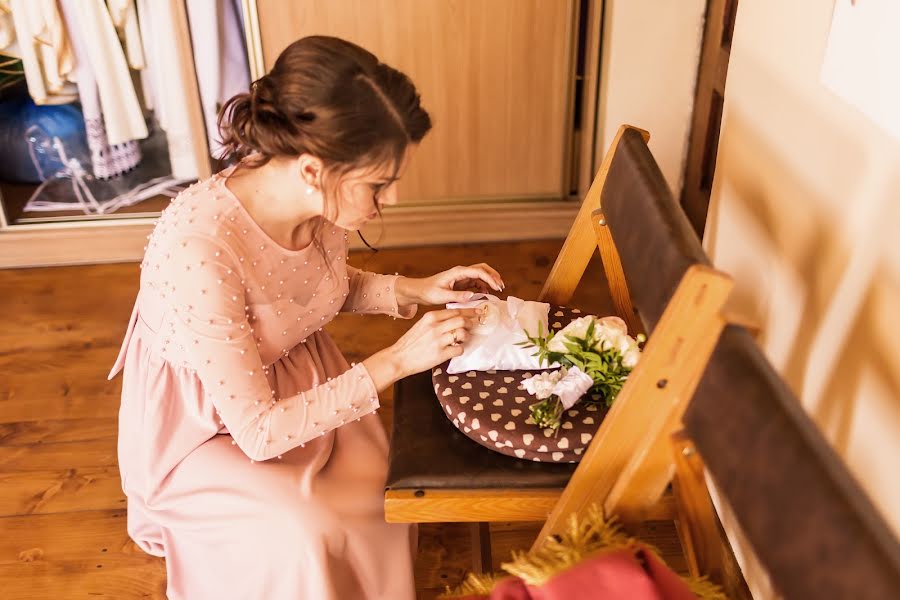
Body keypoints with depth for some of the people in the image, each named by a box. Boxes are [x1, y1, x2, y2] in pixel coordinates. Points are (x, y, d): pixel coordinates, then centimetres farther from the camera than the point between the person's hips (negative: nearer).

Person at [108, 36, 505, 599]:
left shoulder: (325, 200, -18)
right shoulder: (199, 253, -38)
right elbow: (258, 432, -30)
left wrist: (413, 289, -10)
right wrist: (395, 362, -30)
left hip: (294, 381, 6)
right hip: (204, 429, -5)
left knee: (388, 481, -10)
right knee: (306, 540, -21)